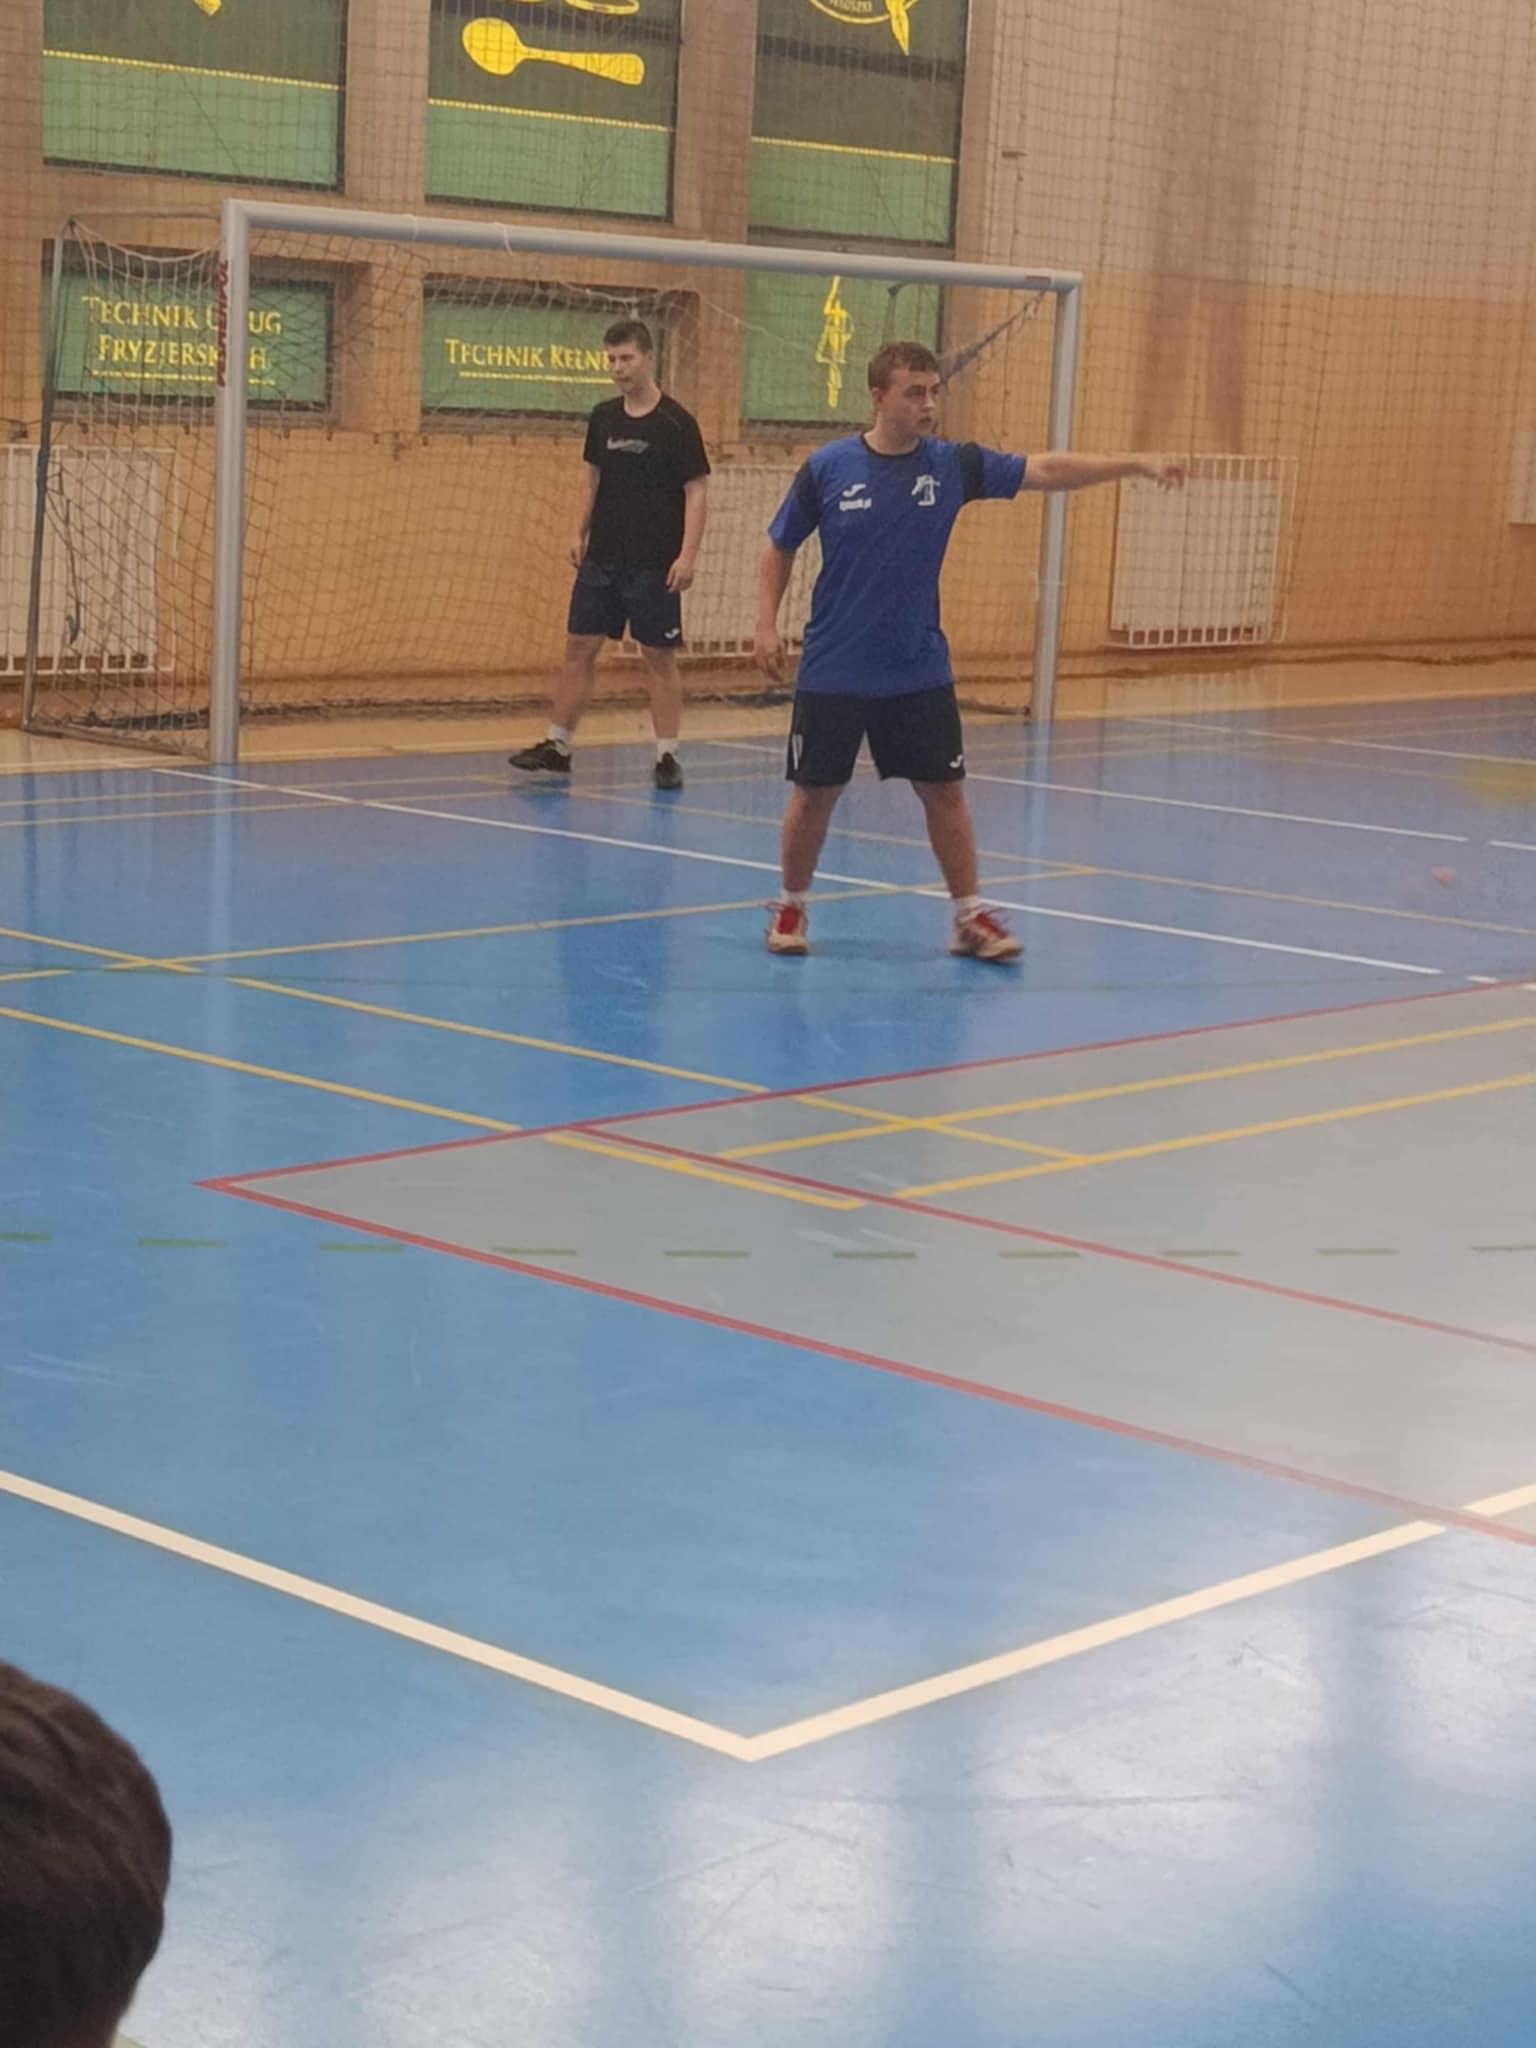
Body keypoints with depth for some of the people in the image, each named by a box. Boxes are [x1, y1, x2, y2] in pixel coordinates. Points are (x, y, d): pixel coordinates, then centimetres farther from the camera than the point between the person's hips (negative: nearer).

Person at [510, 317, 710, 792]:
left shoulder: (676, 423, -8)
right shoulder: (603, 417, 7)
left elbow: (697, 490, -9)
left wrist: (687, 555, -17)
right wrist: (581, 532, 11)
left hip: (653, 564, -5)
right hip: (601, 557, 5)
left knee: (659, 657, 0)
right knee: (579, 648, 6)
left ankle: (667, 756, 7)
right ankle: (557, 747, 13)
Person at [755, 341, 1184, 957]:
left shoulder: (953, 464, -3)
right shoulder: (827, 467, -8)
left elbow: (1047, 470, -6)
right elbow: (779, 548, 4)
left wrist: (1136, 465, -14)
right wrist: (766, 624, -5)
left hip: (920, 672, 2)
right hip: (832, 671, -2)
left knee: (945, 790, 4)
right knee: (815, 792, 5)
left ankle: (970, 916, 14)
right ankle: (791, 908, 23)